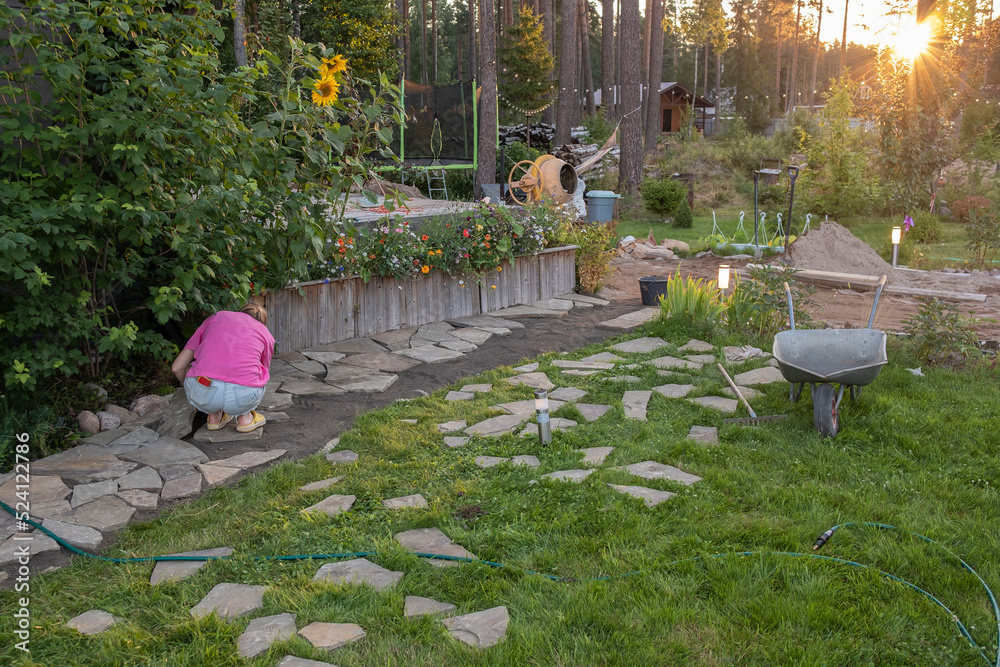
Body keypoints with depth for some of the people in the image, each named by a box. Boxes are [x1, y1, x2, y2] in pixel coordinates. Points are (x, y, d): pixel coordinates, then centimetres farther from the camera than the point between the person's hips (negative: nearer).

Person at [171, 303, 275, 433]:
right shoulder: (266, 334, 25)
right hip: (244, 396, 0)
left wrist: (190, 388, 47)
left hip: (202, 393, 0)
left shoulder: (216, 317, 26)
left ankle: (214, 416, 26)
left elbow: (177, 367, 25)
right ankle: (245, 417, 20)